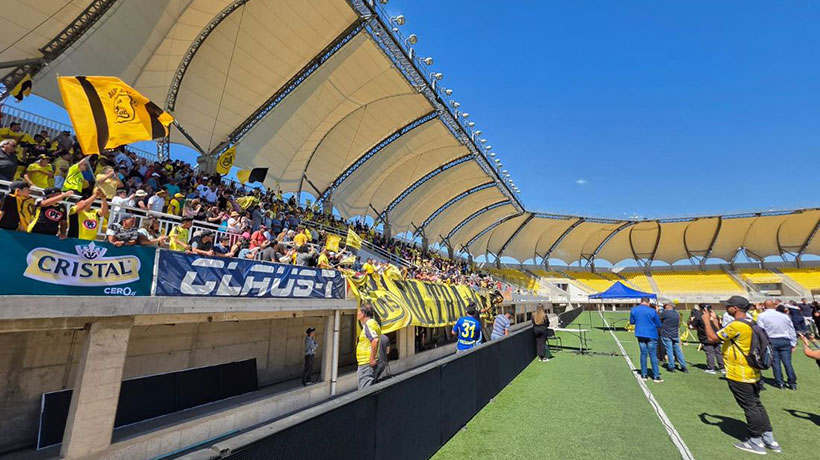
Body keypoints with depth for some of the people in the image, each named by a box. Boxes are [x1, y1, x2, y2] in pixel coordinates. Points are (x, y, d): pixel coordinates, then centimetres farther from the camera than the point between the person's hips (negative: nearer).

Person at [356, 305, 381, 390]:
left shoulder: (369, 324, -15)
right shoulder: (373, 323, 16)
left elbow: (375, 340, -29)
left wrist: (372, 358, -25)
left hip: (366, 363, -10)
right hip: (367, 363, 10)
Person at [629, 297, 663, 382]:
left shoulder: (634, 309, -2)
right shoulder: (652, 311, -11)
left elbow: (631, 322, 8)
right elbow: (658, 325, -2)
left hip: (640, 334, 3)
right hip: (651, 335, -3)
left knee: (643, 353, 11)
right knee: (653, 355, 4)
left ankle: (644, 375, 14)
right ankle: (656, 376, 7)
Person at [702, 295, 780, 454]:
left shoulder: (736, 325, -24)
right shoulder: (749, 324, 7)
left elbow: (713, 337, -21)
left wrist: (707, 321, -8)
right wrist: (713, 320, 13)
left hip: (739, 375, -9)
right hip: (752, 373, 9)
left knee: (749, 407, 3)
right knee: (757, 405, 19)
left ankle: (756, 442, 15)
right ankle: (769, 439, 28)